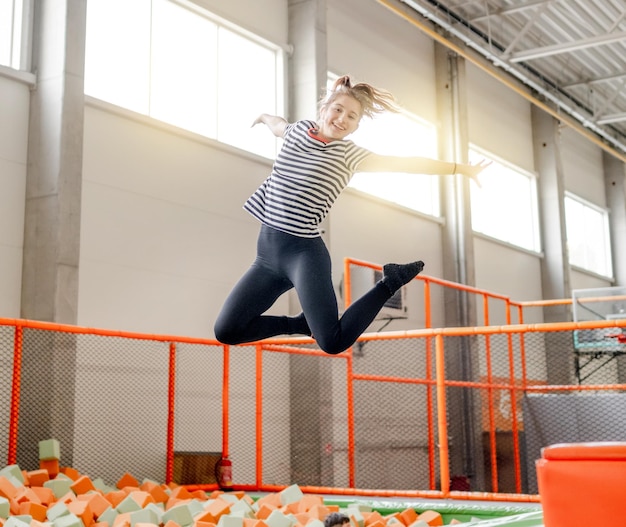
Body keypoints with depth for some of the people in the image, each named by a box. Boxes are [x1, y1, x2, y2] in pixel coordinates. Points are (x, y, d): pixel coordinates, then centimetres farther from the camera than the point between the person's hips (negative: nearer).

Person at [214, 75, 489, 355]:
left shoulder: (348, 154, -2)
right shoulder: (297, 130, 11)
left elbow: (408, 163, -5)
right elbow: (277, 125, 37)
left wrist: (461, 168, -8)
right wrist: (265, 117, 57)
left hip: (304, 253, -5)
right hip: (267, 253, 5)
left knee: (333, 342, -19)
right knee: (226, 330, -2)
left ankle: (390, 282, 5)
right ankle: (301, 323, 20)